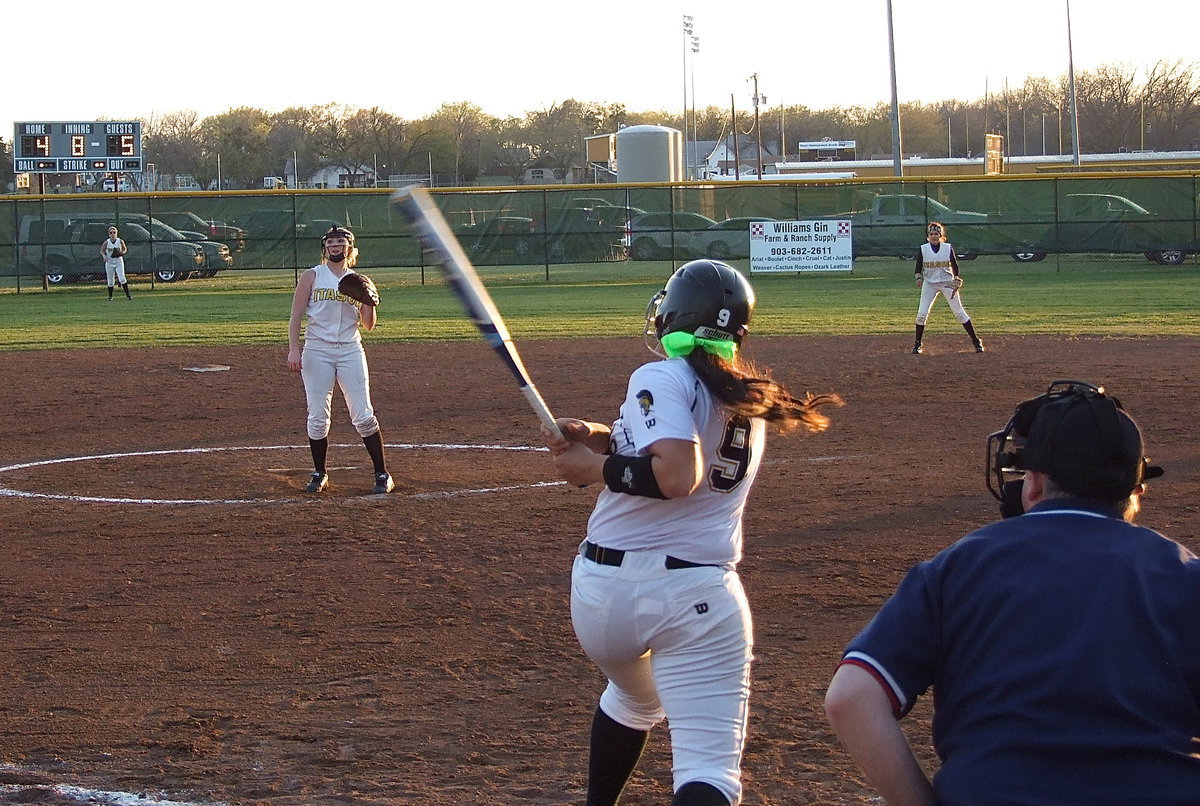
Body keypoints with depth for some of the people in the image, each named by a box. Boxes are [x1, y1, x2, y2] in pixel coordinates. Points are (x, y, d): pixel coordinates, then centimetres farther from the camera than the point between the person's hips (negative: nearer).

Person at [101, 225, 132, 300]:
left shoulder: (120, 241, -2)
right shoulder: (106, 242, -4)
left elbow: (125, 249, 12)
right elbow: (102, 251, 6)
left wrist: (122, 252, -10)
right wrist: (104, 256, -15)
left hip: (119, 261, -1)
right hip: (109, 262, 1)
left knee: (122, 278, -13)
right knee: (110, 281, 5)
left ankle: (128, 294, -7)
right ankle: (110, 296, 19)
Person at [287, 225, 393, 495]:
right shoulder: (312, 277, 5)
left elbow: (368, 325, 10)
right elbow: (296, 316, 1)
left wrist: (369, 302, -9)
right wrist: (294, 349, -10)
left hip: (350, 350, 1)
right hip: (317, 351, -1)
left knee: (363, 416, -5)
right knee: (318, 417, -2)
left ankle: (382, 474, 1)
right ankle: (319, 474, 13)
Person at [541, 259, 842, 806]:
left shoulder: (661, 378, -8)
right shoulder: (750, 401, 13)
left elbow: (676, 477, -21)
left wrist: (594, 466, -8)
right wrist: (605, 437, 8)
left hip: (605, 585, -2)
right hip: (701, 596, 2)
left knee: (633, 697, 31)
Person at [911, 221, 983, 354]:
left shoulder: (948, 248, -3)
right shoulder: (923, 249, -1)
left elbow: (955, 266, 4)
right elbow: (918, 267, 3)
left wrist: (956, 283, -6)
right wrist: (919, 278, -17)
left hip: (947, 282, -1)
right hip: (929, 283, 1)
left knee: (959, 312, -2)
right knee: (921, 314, -6)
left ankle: (976, 341, 4)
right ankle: (917, 344, 7)